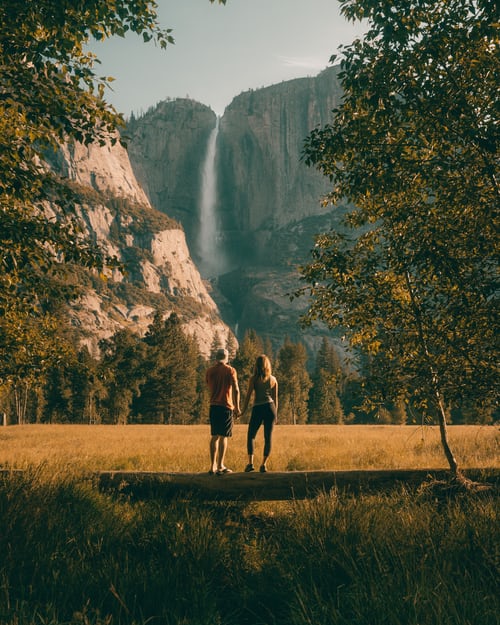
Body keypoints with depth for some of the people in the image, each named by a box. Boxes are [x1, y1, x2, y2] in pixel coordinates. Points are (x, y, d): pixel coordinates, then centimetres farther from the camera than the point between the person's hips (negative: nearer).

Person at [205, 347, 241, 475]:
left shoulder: (209, 371, 9)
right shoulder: (230, 370, -4)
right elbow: (236, 390, -10)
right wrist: (237, 407, -6)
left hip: (213, 406, 4)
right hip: (226, 406, -4)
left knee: (214, 436, 10)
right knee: (223, 436, 0)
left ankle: (213, 466, 10)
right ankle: (220, 466, -1)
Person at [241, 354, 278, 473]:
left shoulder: (253, 379, -2)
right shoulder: (273, 379, 8)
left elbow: (248, 396, -4)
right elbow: (275, 398, 11)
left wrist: (243, 411, 2)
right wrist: (275, 414, 18)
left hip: (257, 409, -2)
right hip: (270, 408, 3)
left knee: (251, 435, 8)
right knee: (268, 437, 6)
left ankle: (250, 462, -3)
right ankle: (264, 464, 3)